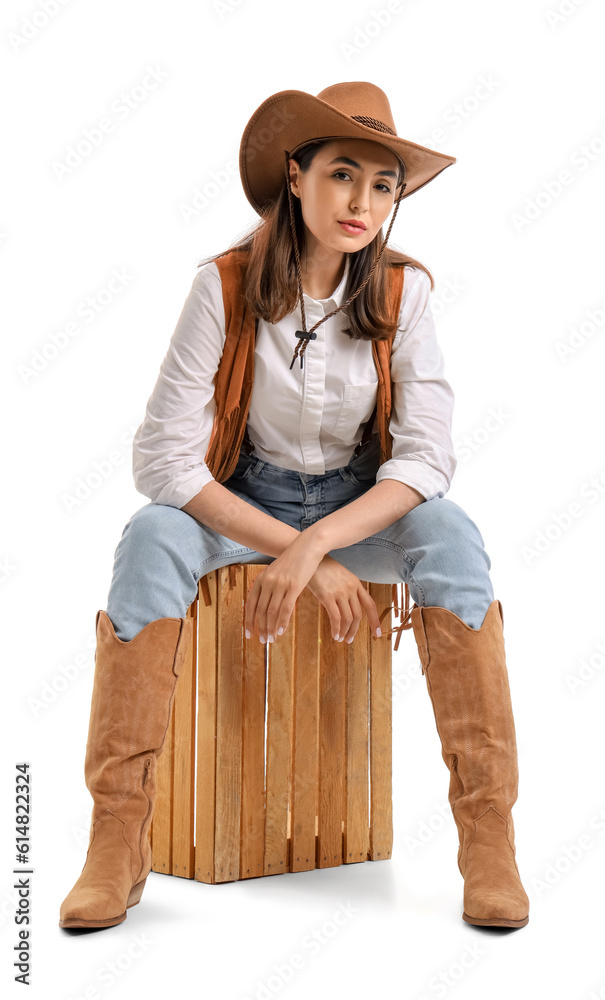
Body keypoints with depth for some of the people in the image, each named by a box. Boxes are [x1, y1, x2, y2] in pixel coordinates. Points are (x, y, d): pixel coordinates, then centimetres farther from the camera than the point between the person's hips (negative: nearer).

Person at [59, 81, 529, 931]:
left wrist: (312, 545, -32)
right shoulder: (226, 286, -16)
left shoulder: (402, 291, -11)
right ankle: (118, 842, -27)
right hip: (240, 501, -1)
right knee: (151, 537, -32)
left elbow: (427, 457, -17)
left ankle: (488, 834, -25)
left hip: (362, 503, 1)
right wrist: (296, 551, -25)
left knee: (451, 534, -30)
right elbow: (163, 457, -19)